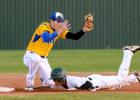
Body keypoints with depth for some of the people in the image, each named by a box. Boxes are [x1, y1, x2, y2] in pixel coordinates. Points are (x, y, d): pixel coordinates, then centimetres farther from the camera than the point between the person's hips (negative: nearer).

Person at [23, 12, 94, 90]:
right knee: (36, 59, -43)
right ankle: (29, 84, -23)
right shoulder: (44, 26, -19)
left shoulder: (60, 30, 1)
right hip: (31, 56, -7)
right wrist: (59, 31, -43)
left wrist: (84, 30, -23)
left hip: (43, 59, 7)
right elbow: (46, 38, -40)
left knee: (51, 84, -1)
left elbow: (75, 37, -7)